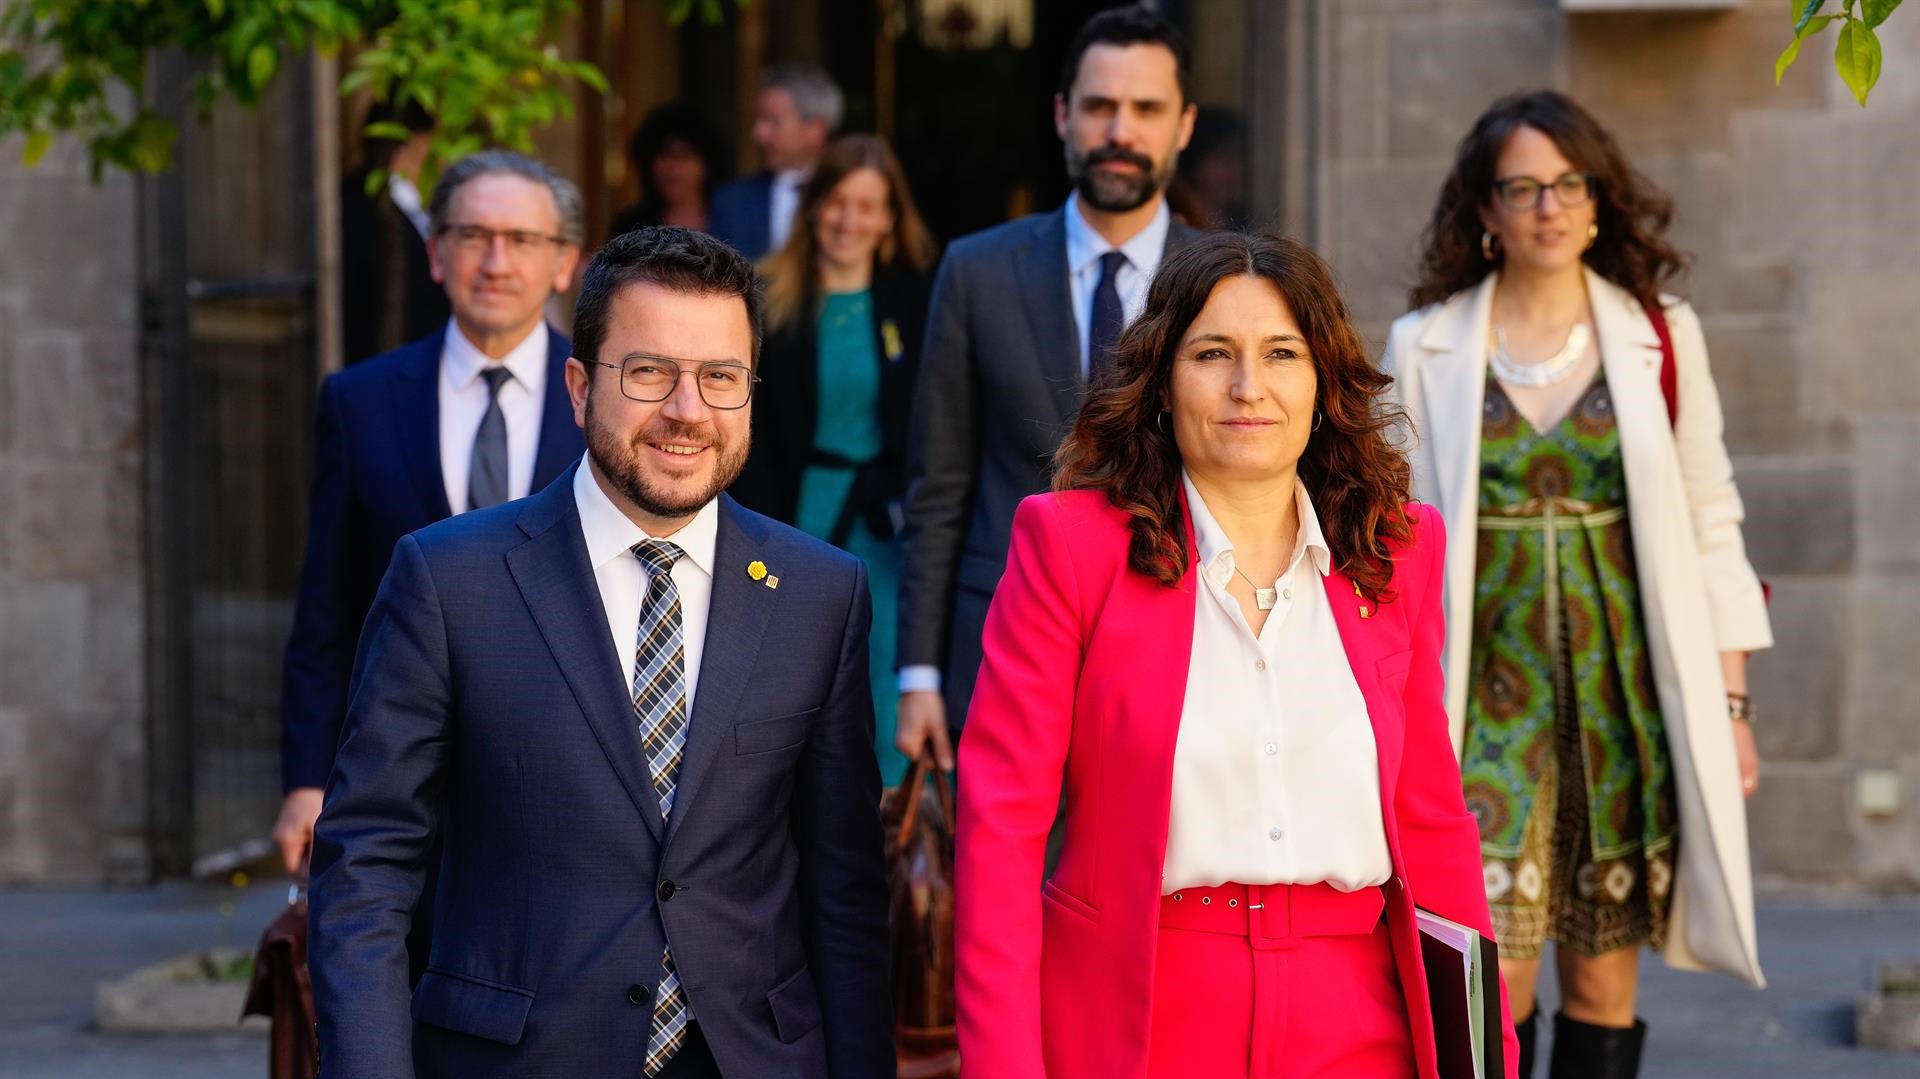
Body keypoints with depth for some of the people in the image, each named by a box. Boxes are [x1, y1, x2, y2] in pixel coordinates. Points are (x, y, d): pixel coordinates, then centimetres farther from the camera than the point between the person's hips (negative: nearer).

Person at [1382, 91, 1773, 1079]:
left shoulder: (1661, 338, 5)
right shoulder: (1426, 347, 3)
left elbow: (1710, 526, 7)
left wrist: (1730, 702, 3)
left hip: (1625, 686, 1)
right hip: (1489, 688, -1)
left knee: (1604, 979, 3)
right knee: (1494, 977, -9)